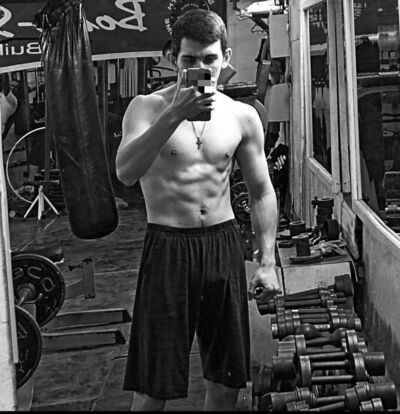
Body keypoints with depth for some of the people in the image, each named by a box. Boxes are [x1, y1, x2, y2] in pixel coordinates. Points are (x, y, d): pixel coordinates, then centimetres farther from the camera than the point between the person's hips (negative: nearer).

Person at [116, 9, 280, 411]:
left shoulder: (242, 116, 5)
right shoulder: (147, 107, -4)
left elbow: (261, 191, 10)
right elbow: (125, 172, -21)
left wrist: (268, 262, 4)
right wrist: (175, 114, -28)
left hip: (224, 244, 3)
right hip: (167, 246, -3)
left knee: (225, 376, 12)